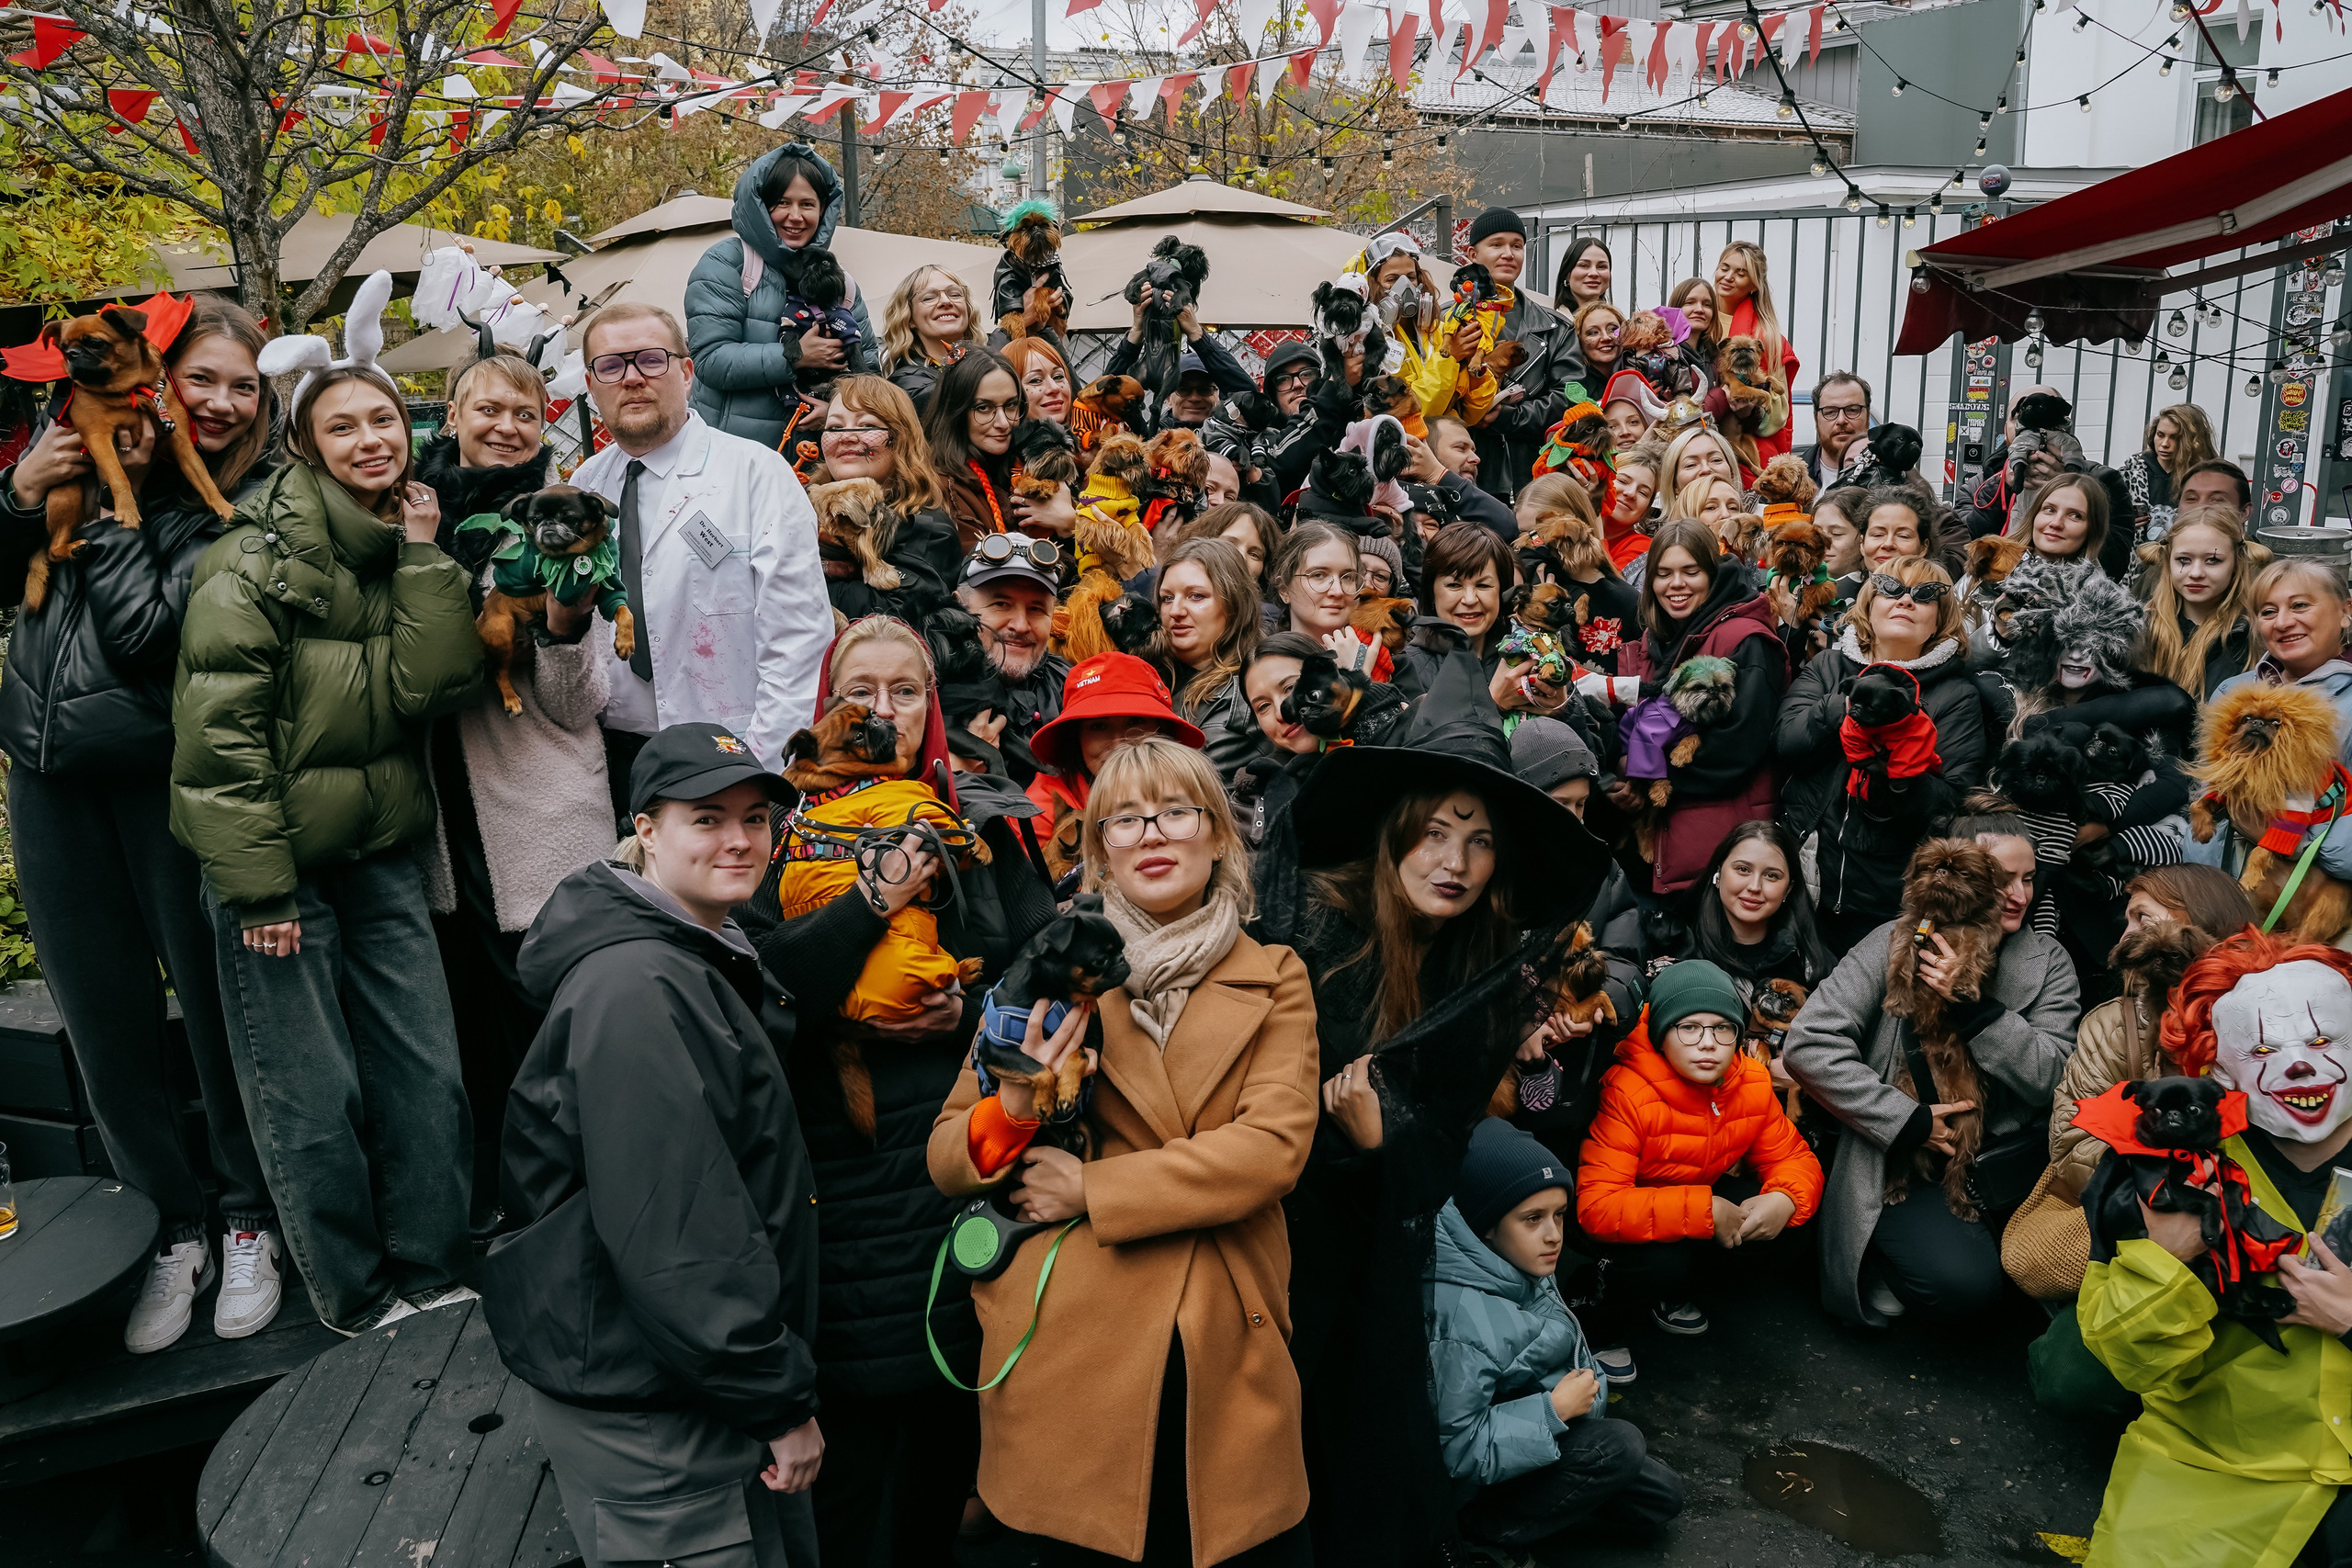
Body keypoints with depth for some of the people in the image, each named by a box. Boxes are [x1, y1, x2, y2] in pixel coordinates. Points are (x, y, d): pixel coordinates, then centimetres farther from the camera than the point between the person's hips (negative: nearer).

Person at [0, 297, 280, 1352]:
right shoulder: (91, 443, 6)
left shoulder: (253, 503, -8)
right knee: (103, 1019, 10)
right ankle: (172, 1229, 25)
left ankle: (248, 1223, 23)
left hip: (164, 775, -4)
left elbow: (144, 628, -16)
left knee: (212, 1003, 5)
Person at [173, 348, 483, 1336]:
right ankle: (359, 1305, 20)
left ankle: (434, 1281, 21)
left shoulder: (406, 553, 8)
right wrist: (258, 883, -17)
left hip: (379, 849, 6)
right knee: (313, 1097, 2)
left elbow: (438, 682, -7)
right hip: (277, 855, -5)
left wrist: (423, 553, -9)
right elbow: (219, 723, -15)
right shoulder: (264, 554, -11)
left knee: (429, 1075, 6)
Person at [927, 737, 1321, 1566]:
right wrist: (1015, 1109, -17)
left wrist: (1093, 1187, -14)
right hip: (1070, 1356, 0)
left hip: (1227, 1358, 0)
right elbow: (947, 1161, 5)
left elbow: (1274, 1147, -10)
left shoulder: (1274, 979, 6)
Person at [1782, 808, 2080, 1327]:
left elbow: (2050, 1079, -6)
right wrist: (1909, 1122, -15)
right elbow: (1808, 1045, -13)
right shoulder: (1897, 944, -5)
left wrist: (1973, 1003, -19)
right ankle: (1888, 1261, 7)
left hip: (2007, 1149, 5)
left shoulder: (2048, 960, 6)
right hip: (1902, 1162, -5)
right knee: (1963, 1283, -28)